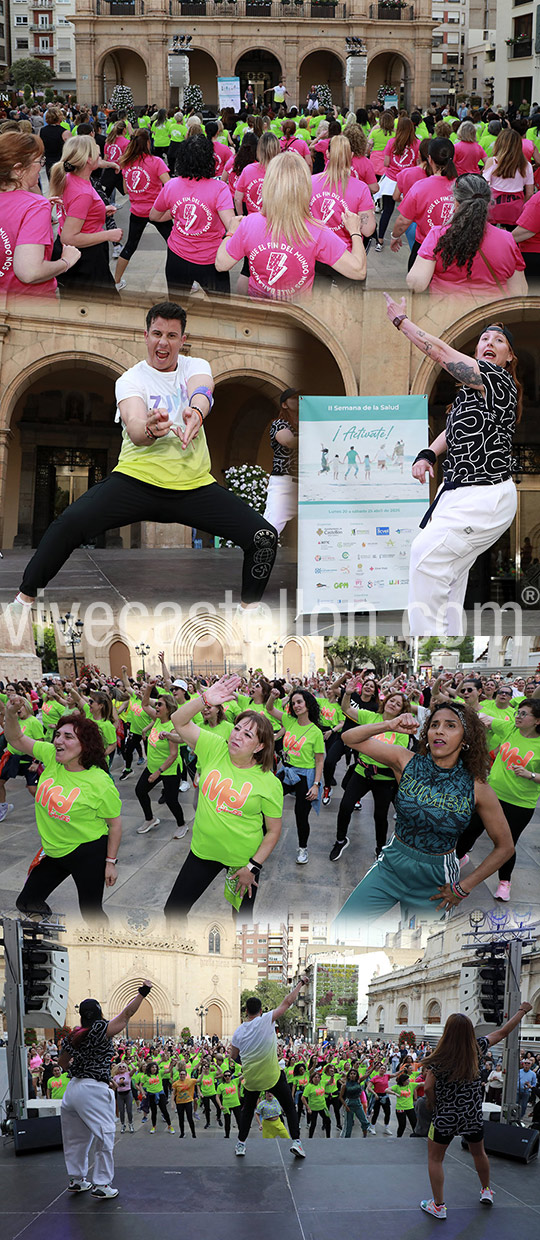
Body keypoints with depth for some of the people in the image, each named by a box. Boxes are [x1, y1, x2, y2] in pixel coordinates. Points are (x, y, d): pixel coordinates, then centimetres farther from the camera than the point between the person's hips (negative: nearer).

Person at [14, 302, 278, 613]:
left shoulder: (196, 366, 7)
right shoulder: (130, 379, 0)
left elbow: (202, 391, -19)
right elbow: (134, 429, -20)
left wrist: (196, 412, -44)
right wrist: (149, 430, -46)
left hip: (194, 486, 2)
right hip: (137, 479, -2)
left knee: (265, 537, -15)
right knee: (71, 522, -27)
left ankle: (250, 608, 10)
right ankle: (25, 597, -9)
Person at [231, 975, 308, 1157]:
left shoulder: (238, 1031, -1)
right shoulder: (266, 1020, -12)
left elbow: (233, 1056, 11)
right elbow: (288, 1002, -9)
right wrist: (301, 983, 0)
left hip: (251, 1078, 3)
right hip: (273, 1076, -3)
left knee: (247, 1110, 21)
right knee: (289, 1108, 8)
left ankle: (241, 1144, 19)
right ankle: (296, 1141, -3)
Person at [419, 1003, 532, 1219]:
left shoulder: (439, 1058, -18)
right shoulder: (477, 1048, -8)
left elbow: (428, 1088, -19)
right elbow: (503, 1032, 5)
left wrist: (433, 1105, 2)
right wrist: (522, 1010, 17)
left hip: (445, 1118, -4)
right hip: (473, 1117, 4)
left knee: (435, 1159, 10)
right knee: (478, 1153, 27)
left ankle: (438, 1205, 9)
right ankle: (486, 1191, 46)